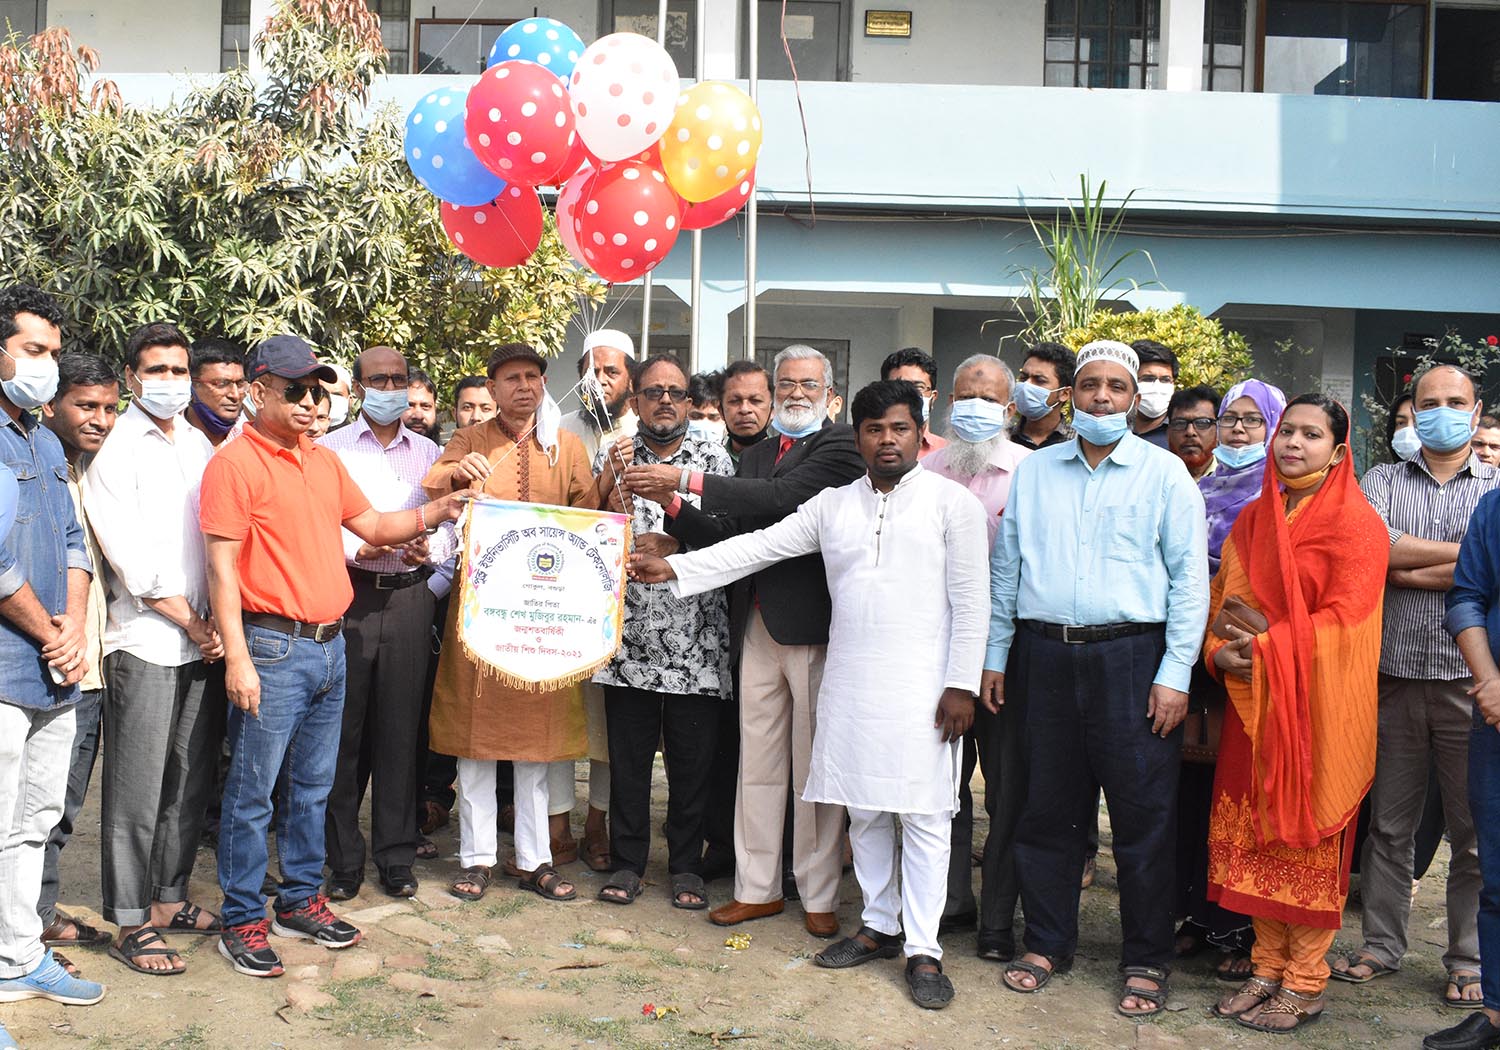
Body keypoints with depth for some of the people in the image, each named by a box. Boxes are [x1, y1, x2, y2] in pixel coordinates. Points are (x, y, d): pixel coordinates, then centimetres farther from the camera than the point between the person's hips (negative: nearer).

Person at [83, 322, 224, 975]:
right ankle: (131, 922, 8)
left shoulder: (200, 445, 14)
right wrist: (191, 622, -8)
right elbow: (131, 558, -11)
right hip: (145, 644, -6)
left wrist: (217, 624, 3)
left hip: (204, 643, 6)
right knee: (137, 791, -2)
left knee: (192, 780, 12)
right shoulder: (115, 451, -5)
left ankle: (170, 898, 25)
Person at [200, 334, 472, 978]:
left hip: (329, 645, 8)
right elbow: (222, 566, -13)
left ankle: (301, 901, 28)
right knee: (253, 791, 0)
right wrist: (237, 658, -18)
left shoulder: (324, 461, 14)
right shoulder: (235, 463, -9)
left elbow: (371, 526, 20)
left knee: (314, 785, 15)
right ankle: (242, 920, 11)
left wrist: (432, 514, 3)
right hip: (273, 646, -7)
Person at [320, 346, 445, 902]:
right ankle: (343, 859, 10)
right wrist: (356, 549, -15)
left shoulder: (428, 453, 14)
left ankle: (396, 857, 14)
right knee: (344, 729, -1)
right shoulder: (331, 449, 6)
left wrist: (430, 549, -8)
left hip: (409, 596, 2)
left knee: (399, 729, 5)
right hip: (348, 592, -2)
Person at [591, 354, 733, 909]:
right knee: (628, 755, 8)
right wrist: (609, 484, -10)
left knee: (692, 759, 6)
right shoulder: (611, 458, 9)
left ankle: (687, 865, 20)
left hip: (696, 639, -1)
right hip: (629, 635, 1)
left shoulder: (713, 458, 5)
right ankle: (627, 862, 21)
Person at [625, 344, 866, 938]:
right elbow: (728, 535, 9)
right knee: (756, 763, 11)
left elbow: (782, 497, -21)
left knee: (814, 766, 3)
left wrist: (688, 483, -22)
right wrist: (674, 507, -8)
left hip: (812, 623, -6)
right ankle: (757, 888, 22)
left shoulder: (840, 446, -5)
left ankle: (819, 896, 15)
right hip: (757, 627, 6)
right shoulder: (755, 455, 17)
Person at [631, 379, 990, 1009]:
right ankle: (879, 926, 27)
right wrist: (674, 569, 0)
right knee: (863, 811, 12)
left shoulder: (952, 502, -2)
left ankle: (923, 949, 6)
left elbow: (971, 601, -5)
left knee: (923, 815, -2)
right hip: (849, 684, 4)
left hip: (921, 688, -4)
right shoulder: (833, 506, 10)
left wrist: (961, 684, -10)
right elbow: (759, 546, 7)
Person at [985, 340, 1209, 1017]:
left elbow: (1189, 577, -2)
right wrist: (995, 656, 11)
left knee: (1143, 814, 2)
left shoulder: (1164, 472, 2)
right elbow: (1005, 569, 15)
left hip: (1131, 658, -3)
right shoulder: (1033, 471, 12)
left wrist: (1175, 674, -8)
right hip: (1045, 656, 3)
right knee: (1048, 808, 10)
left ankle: (1146, 961, 15)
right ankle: (1047, 942, 24)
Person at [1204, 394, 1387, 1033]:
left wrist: (1268, 645, -18)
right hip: (1253, 702, 6)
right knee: (1255, 833, 8)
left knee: (1307, 838, 1)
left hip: (1316, 705, -6)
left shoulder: (1356, 524, -7)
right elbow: (1223, 598, 13)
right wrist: (1220, 650, -6)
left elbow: (1345, 620, -15)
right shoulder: (1253, 520, 12)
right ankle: (1267, 967, 21)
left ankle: (1305, 981, 13)